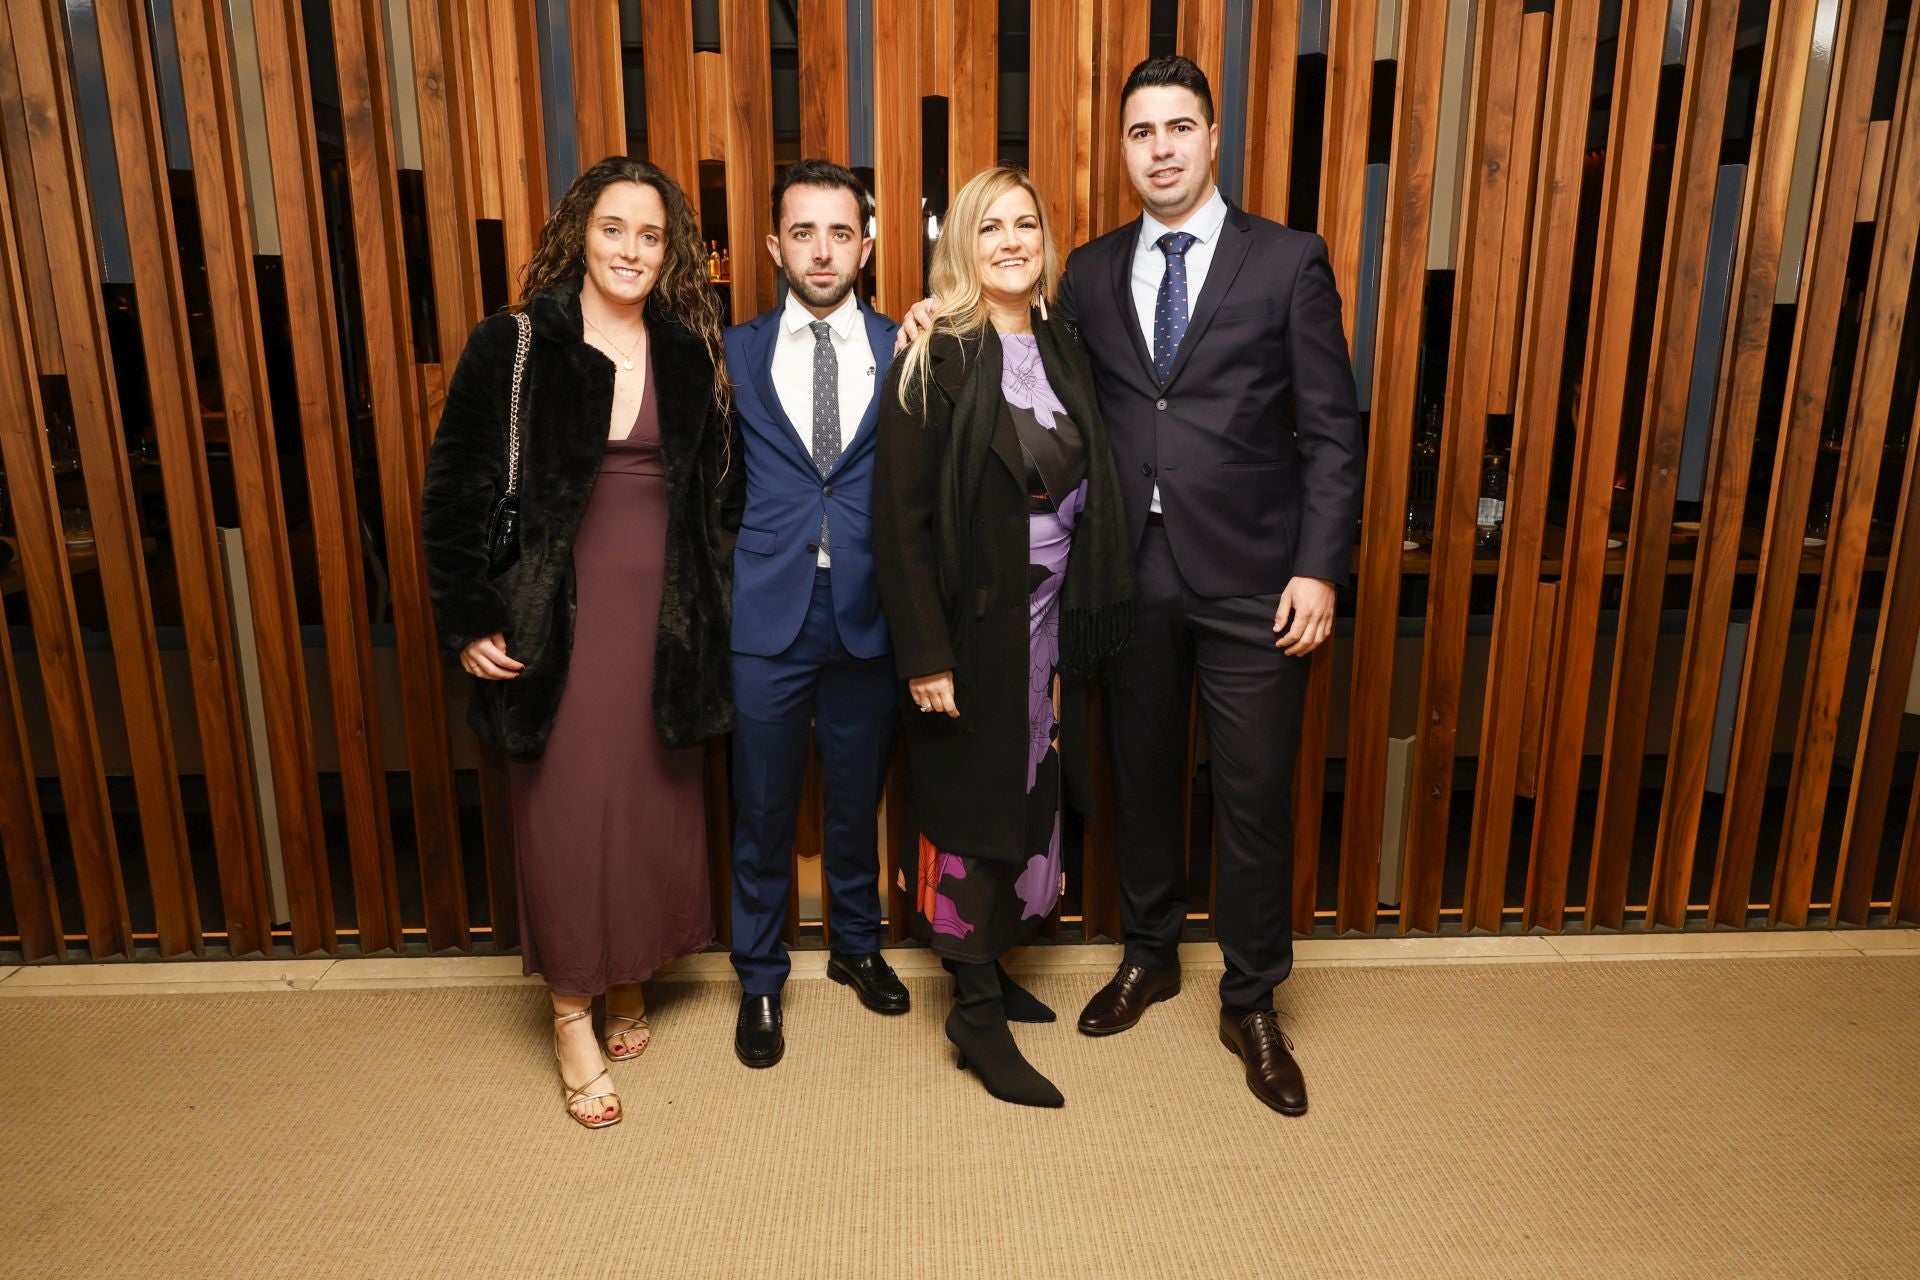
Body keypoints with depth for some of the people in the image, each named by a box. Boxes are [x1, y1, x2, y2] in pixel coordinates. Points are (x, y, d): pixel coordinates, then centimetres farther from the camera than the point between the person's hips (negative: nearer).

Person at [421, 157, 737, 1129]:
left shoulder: (688, 355, 7)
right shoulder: (513, 346, -3)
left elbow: (718, 489, 11)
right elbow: (455, 490, -3)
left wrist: (708, 610, 3)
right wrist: (469, 621, -7)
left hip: (664, 619, 3)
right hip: (557, 618, -3)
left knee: (655, 803, 10)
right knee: (567, 808, 2)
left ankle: (629, 981, 32)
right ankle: (573, 1015, 20)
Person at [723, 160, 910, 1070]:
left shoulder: (904, 351, 3)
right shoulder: (734, 353, 3)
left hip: (867, 618, 1)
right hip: (766, 618, 0)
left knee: (857, 801, 17)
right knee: (762, 813, 11)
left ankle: (857, 946, 41)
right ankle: (759, 980, 32)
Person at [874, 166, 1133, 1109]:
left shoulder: (1063, 352, 8)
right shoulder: (934, 360, -10)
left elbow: (1087, 495, 9)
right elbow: (901, 517, -14)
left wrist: (1085, 624, 3)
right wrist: (925, 653, -18)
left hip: (1050, 617, 6)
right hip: (972, 622, -6)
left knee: (1028, 796, 14)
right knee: (974, 806, 3)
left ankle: (986, 966, 33)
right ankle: (977, 1014, 18)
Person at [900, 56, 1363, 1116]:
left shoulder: (1288, 260, 0)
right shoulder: (1090, 272, 9)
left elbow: (1332, 430, -3)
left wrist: (1318, 569, -11)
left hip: (1251, 579, -2)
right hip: (1131, 577, 3)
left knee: (1255, 797, 5)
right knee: (1141, 777, 16)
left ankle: (1251, 1002, 26)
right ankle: (1149, 956, 38)